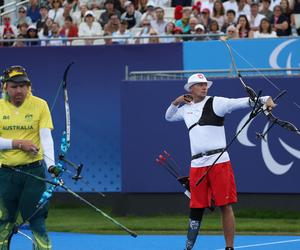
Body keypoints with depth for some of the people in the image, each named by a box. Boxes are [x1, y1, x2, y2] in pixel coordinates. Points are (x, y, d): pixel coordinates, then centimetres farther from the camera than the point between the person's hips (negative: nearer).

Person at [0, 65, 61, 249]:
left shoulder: (40, 105, -2)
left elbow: (46, 137, -10)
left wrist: (51, 165, -25)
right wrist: (18, 143, -16)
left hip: (33, 171, -2)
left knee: (37, 221, -5)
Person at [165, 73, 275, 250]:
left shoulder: (215, 103, -1)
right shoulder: (186, 109, 16)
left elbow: (242, 102, -14)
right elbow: (169, 117, 35)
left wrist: (265, 99, -29)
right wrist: (176, 103, 15)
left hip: (219, 161, -4)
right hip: (197, 165, 4)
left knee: (225, 206, -4)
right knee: (196, 209, 9)